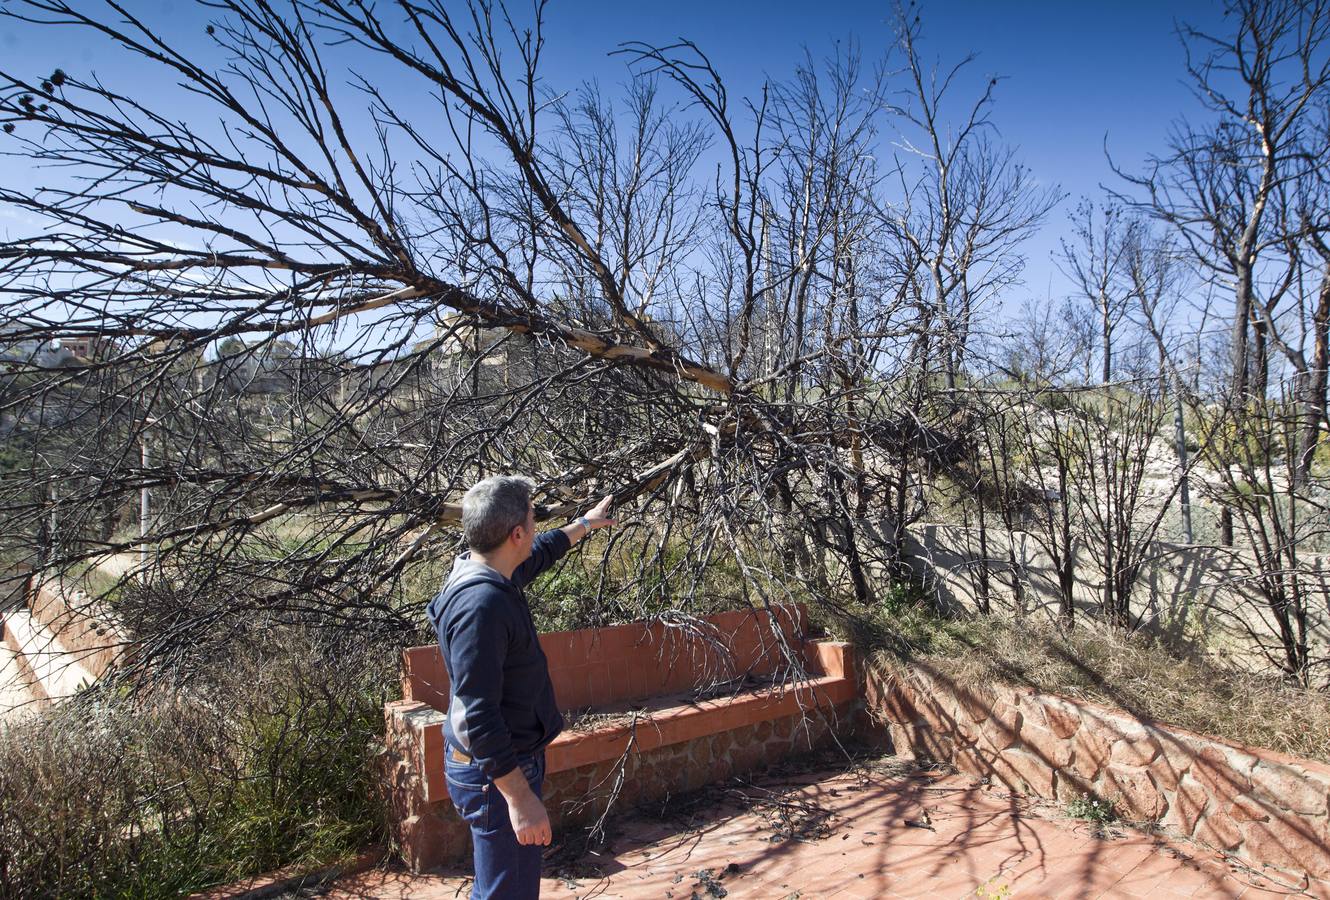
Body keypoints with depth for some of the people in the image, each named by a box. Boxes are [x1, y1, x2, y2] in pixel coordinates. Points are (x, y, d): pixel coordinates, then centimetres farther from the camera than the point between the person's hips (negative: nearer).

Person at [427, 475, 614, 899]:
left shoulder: (494, 577, 1)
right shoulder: (479, 603, -29)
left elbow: (540, 553, 25)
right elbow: (477, 716, -30)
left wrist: (584, 524, 38)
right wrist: (519, 796, -28)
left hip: (514, 757, 10)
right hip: (496, 772, -10)